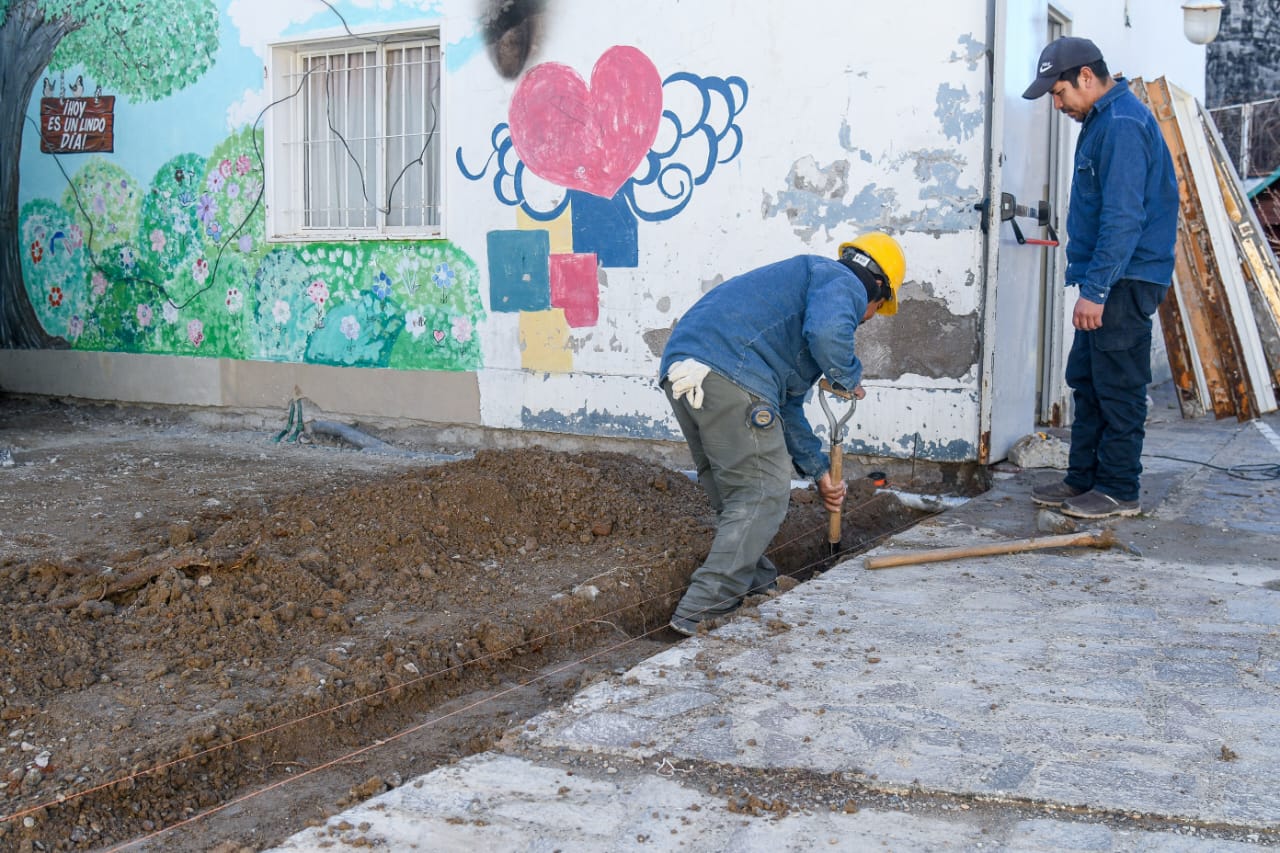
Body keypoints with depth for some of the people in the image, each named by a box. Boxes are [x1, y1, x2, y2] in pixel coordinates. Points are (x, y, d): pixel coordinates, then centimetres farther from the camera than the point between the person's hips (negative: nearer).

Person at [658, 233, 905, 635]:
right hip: (729, 374, -10)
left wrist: (819, 471, 40)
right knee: (764, 493, -2)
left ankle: (756, 582, 36)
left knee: (731, 489, 23)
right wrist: (849, 378, 2)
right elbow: (826, 330, -18)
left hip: (680, 369, 10)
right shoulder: (843, 283, 9)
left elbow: (788, 407, 39)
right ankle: (702, 611, -5)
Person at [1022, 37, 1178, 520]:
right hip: (1108, 281, 11)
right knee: (1085, 380, 15)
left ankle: (1119, 490, 6)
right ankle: (1083, 479, 23)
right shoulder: (1101, 120, 16)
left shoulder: (1122, 124, -17)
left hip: (1125, 281, -11)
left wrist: (1095, 290, -24)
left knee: (1118, 387, -3)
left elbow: (1124, 218, -24)